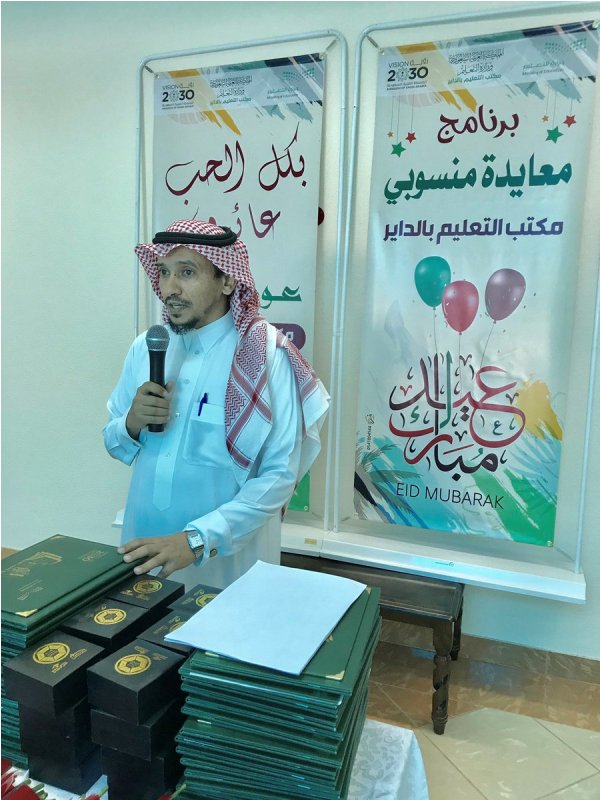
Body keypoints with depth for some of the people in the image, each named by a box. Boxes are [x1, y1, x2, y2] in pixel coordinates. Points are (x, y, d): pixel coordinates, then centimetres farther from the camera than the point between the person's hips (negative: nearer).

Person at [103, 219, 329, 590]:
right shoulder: (145, 347, -1)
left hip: (228, 562, -4)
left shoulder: (266, 356, -17)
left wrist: (197, 539, -27)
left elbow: (279, 476, -19)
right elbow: (116, 445, 9)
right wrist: (132, 424, -13)